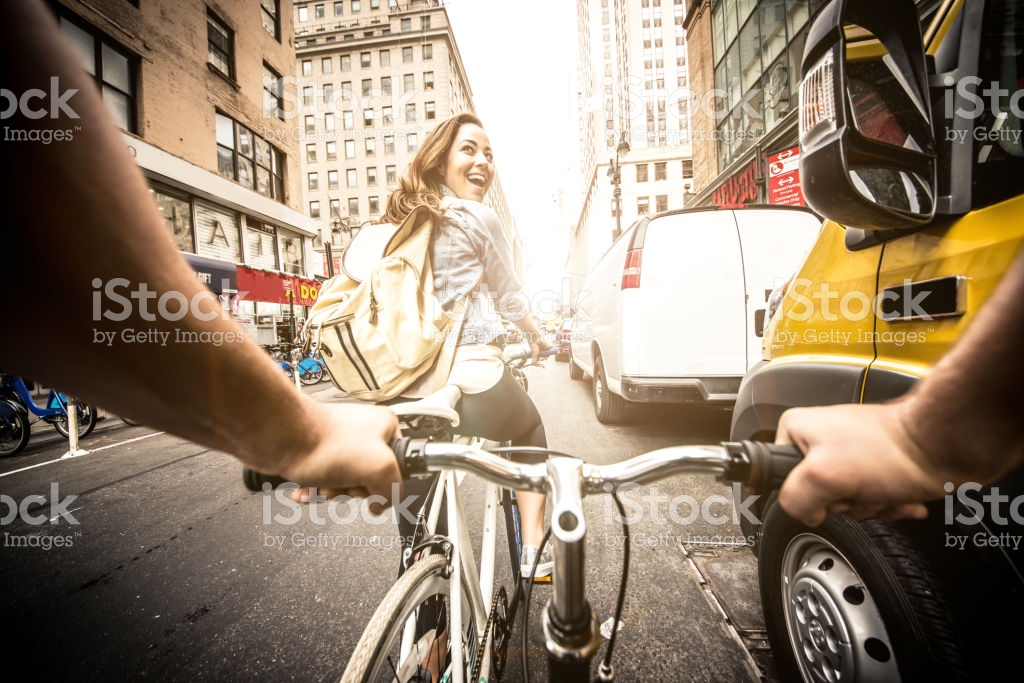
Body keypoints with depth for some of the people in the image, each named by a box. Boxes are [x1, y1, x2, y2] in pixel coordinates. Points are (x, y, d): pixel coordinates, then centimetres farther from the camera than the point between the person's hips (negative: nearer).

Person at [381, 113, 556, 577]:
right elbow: (509, 296, 8)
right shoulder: (479, 218, -2)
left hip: (406, 389, 5)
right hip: (472, 379, -4)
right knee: (531, 431, 27)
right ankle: (532, 550, 29)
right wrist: (536, 338, 26)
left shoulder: (397, 221, 15)